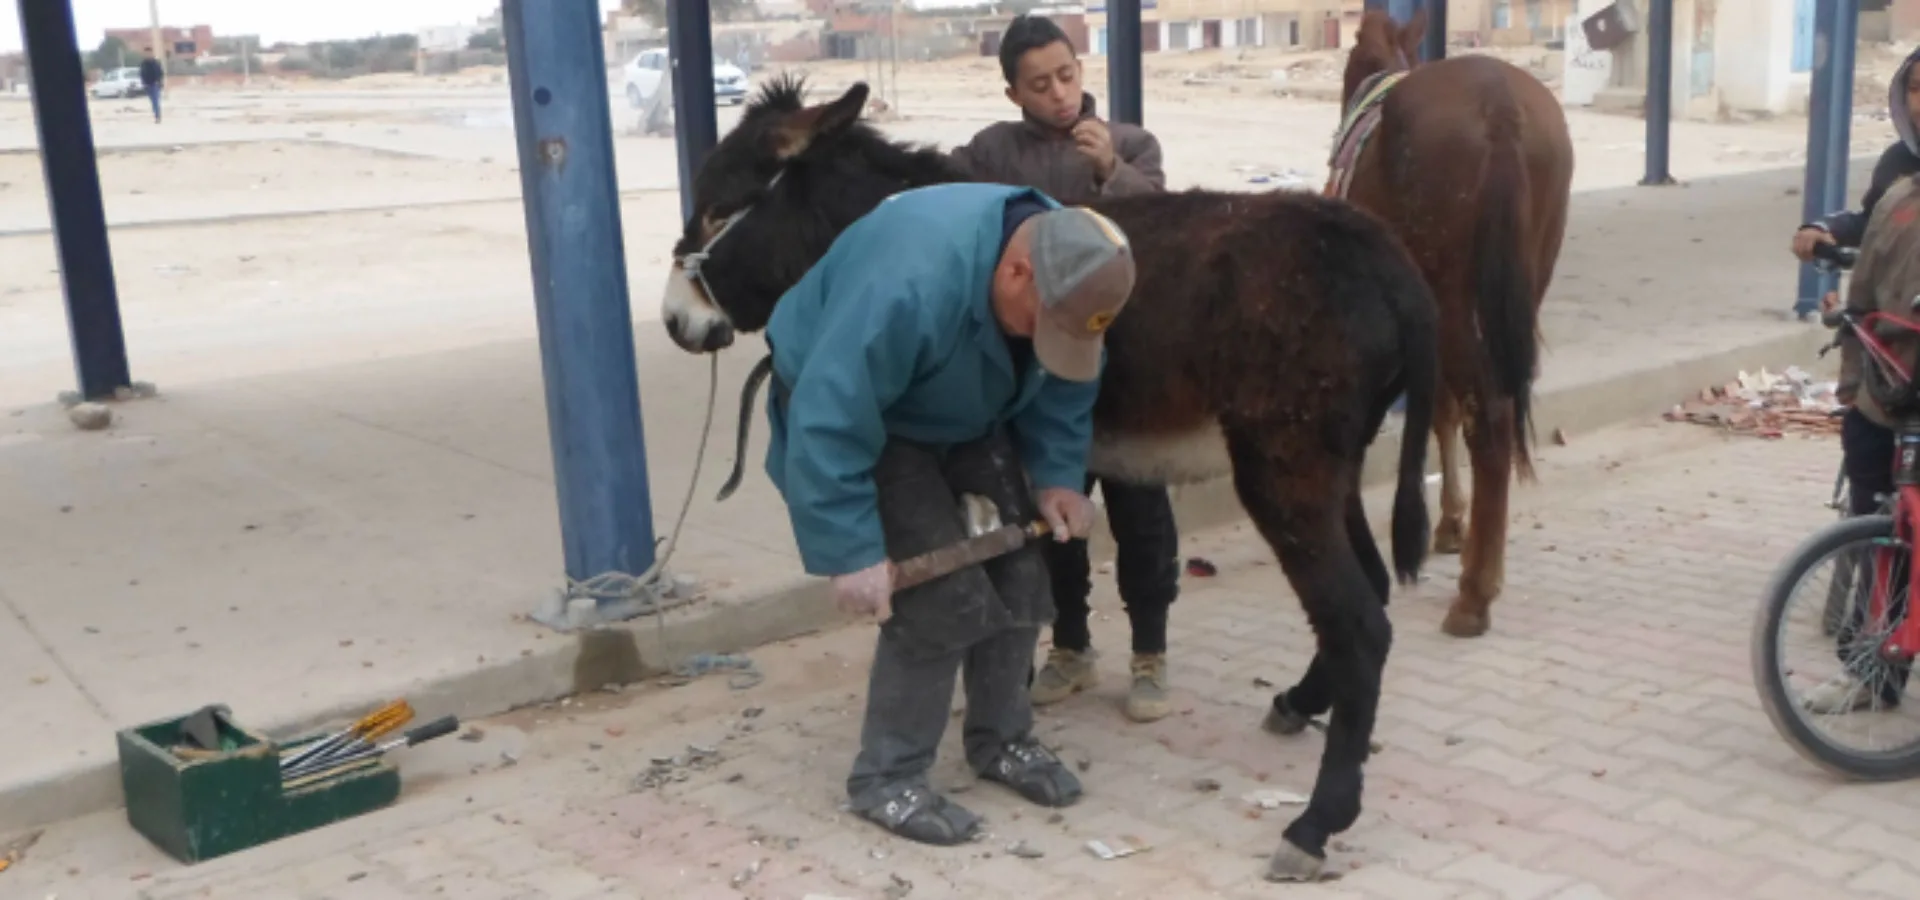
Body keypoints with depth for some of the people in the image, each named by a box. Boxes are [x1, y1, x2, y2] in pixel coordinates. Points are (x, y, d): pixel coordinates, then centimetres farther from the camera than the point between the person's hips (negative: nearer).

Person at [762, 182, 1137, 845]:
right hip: (849, 408, -7)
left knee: (1018, 567, 3)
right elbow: (828, 424, -39)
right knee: (940, 594, -15)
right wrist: (851, 552, -36)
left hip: (969, 414, 7)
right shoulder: (910, 282, -42)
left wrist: (1057, 477, -11)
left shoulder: (1067, 265, -19)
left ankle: (1001, 740, 23)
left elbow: (1066, 386, -1)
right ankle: (886, 778, 1)